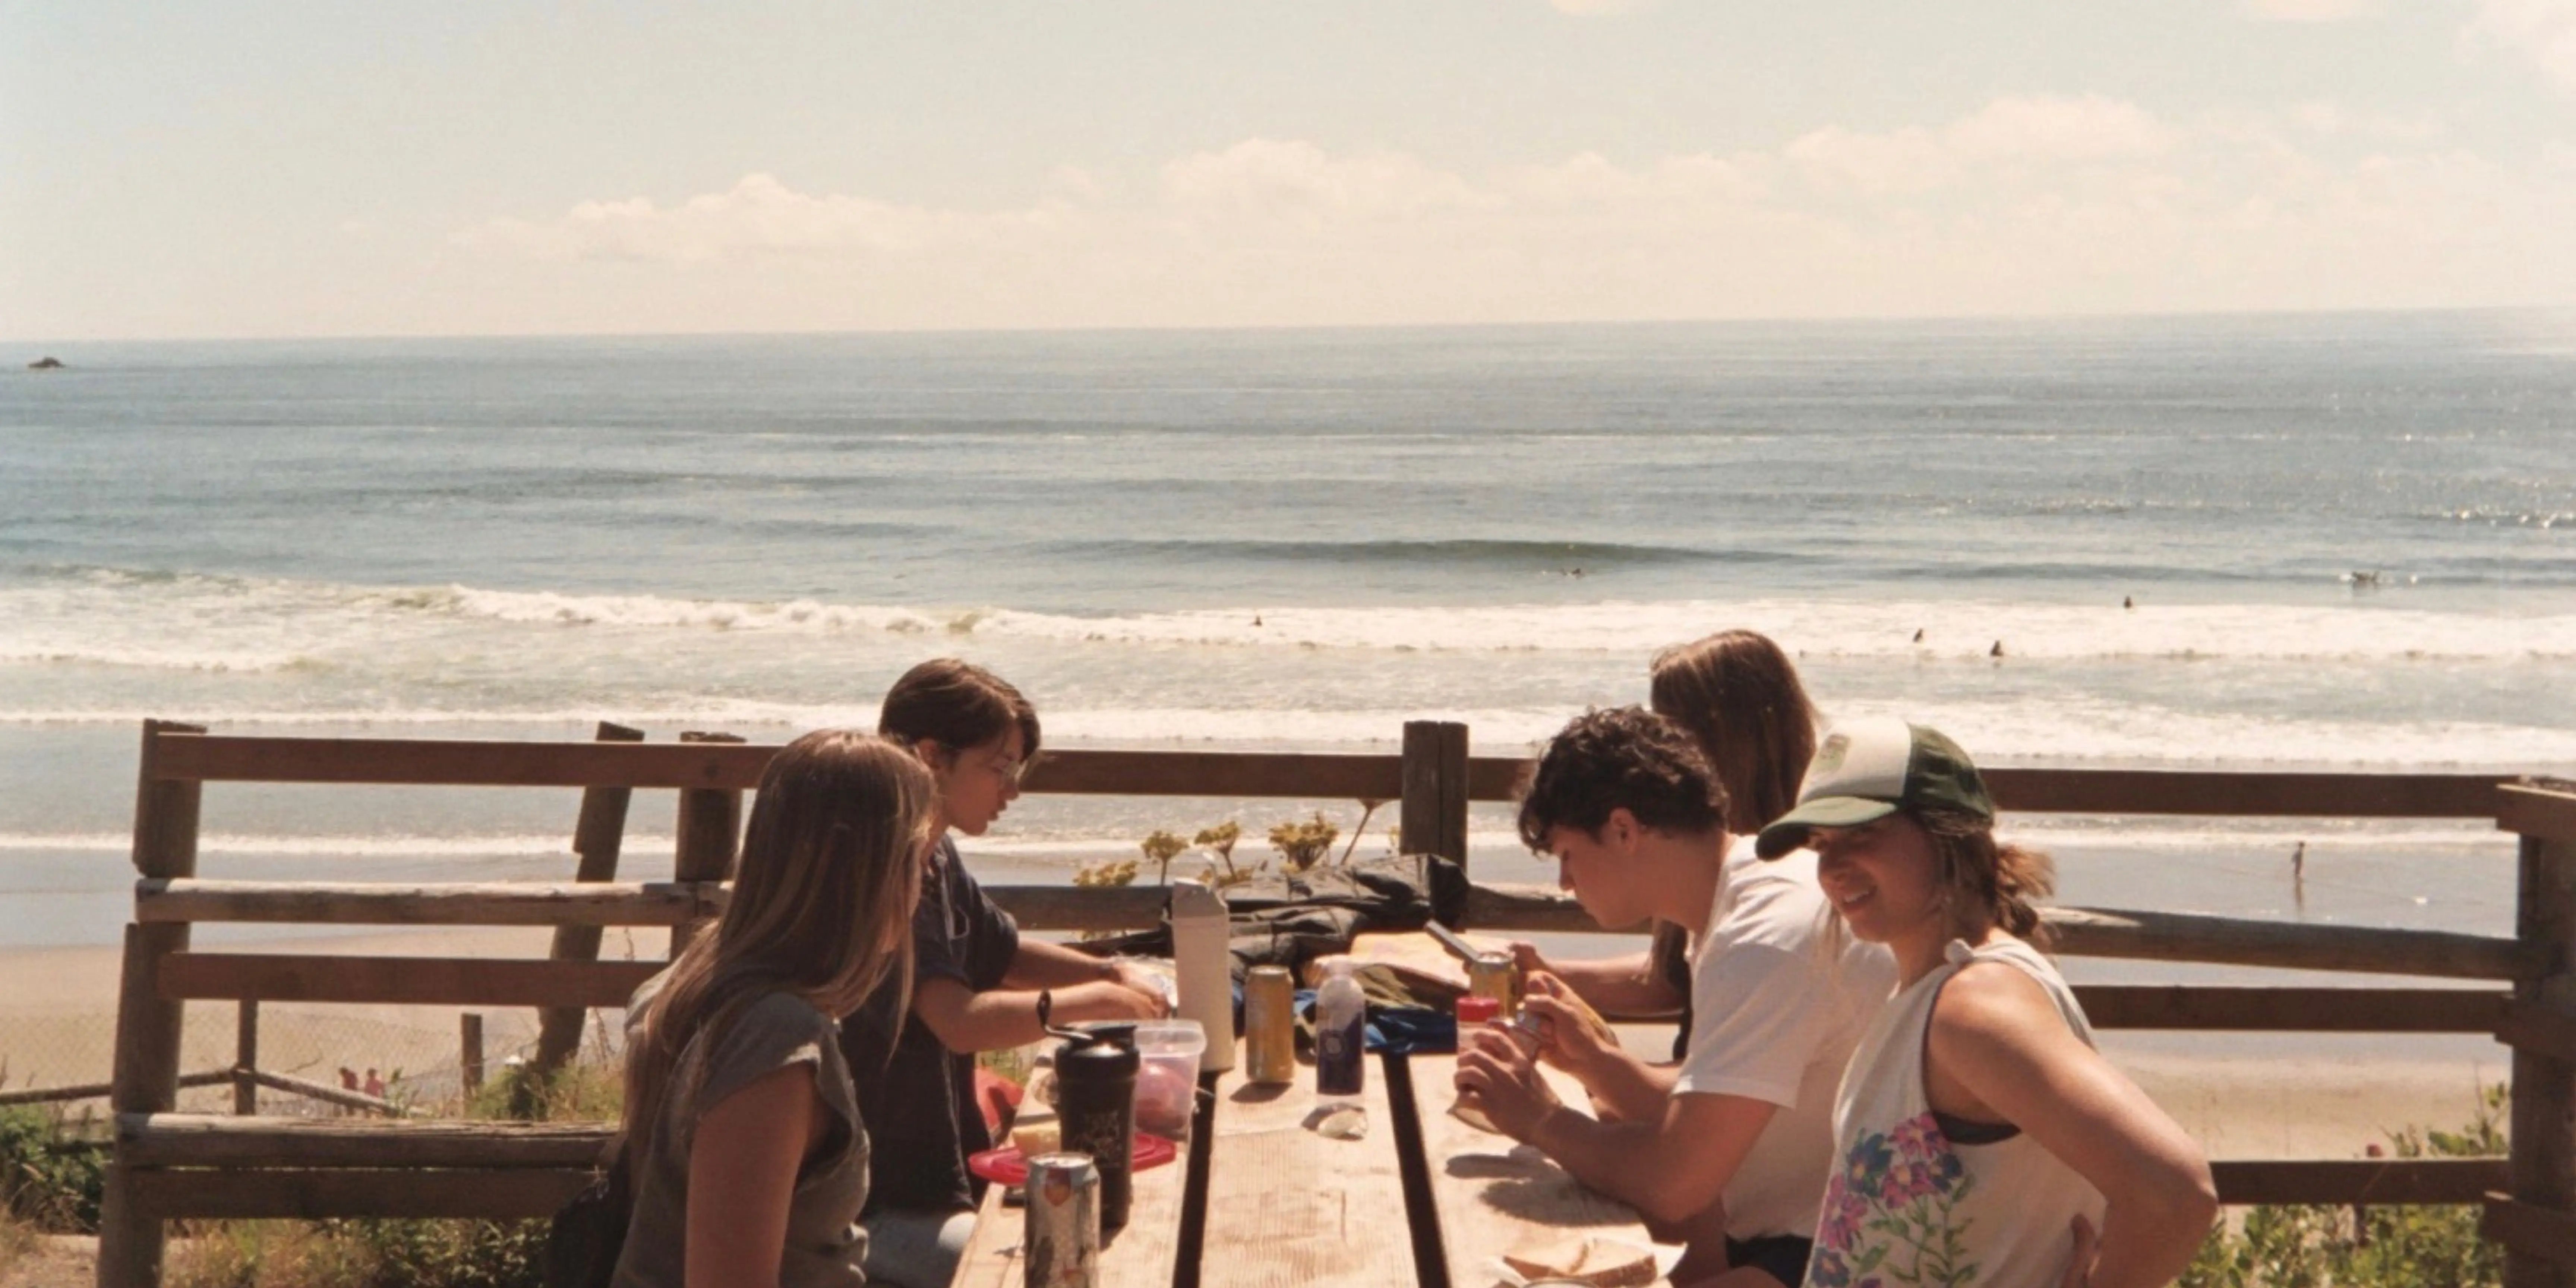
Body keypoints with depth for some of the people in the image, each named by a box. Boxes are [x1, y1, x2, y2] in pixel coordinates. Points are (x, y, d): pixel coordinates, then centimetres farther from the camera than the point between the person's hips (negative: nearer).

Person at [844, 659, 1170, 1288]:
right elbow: (960, 1021, -32)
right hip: (873, 1210, -10)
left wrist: (1110, 971, 6)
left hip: (940, 1174, 10)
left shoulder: (937, 859, 8)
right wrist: (1095, 1002, -20)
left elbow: (1004, 954, 24)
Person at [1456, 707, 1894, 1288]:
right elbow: (1698, 1124, 16)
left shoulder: (1769, 935, -20)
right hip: (1776, 1238, 10)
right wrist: (1594, 1056, 1)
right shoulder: (1739, 906, 11)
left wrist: (1541, 1120, -8)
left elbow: (1674, 1183, -24)